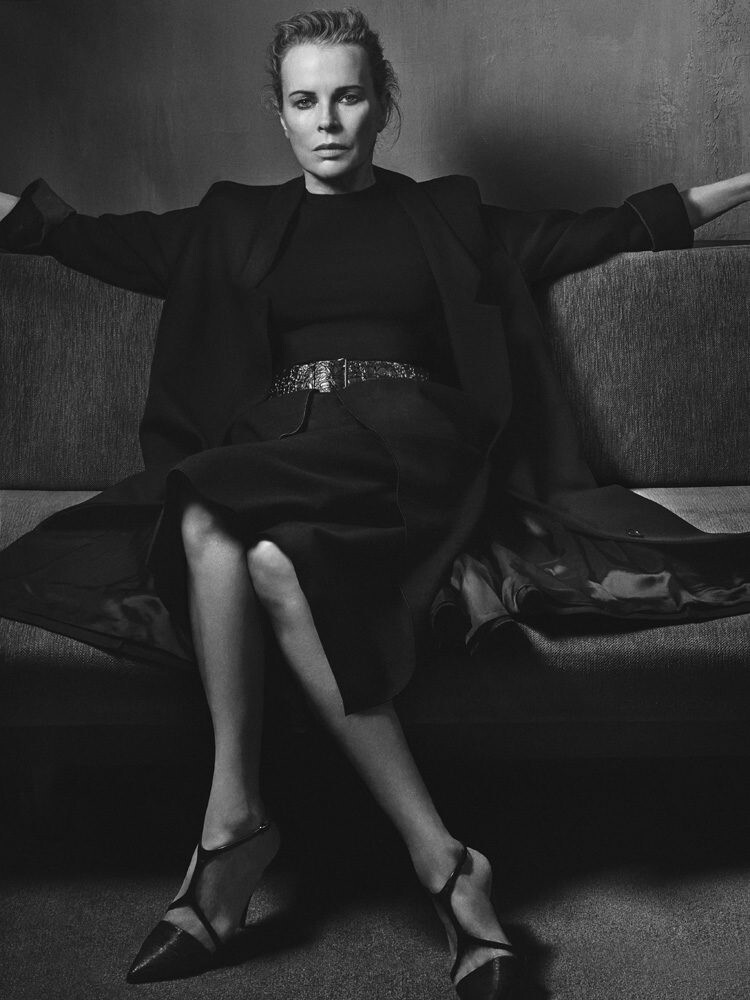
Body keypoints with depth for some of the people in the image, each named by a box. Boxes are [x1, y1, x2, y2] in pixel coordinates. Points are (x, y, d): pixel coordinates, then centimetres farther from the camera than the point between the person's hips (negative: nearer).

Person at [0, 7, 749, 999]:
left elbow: (593, 234, 22)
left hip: (407, 441, -2)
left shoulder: (445, 214, 22)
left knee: (211, 520, -34)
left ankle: (234, 815, -25)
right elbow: (103, 241, 22)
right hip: (275, 451, 2)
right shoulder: (237, 222, 26)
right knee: (264, 553, -36)